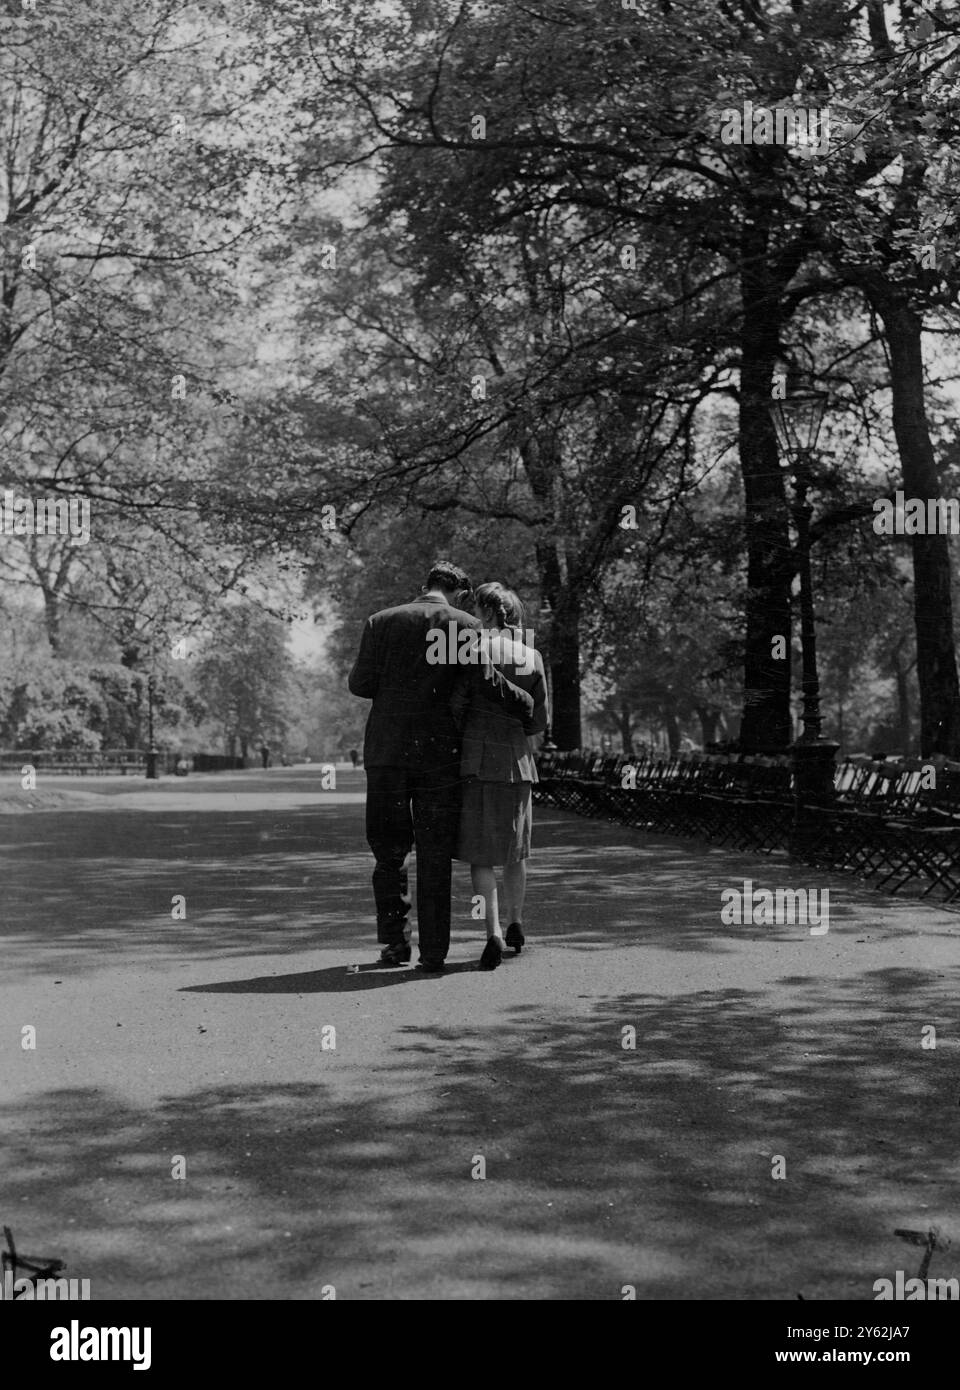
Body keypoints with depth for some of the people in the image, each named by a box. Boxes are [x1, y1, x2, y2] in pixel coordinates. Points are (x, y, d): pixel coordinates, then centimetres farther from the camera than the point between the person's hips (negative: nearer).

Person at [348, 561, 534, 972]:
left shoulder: (381, 621, 5)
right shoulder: (465, 625, -1)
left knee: (389, 849, 14)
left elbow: (360, 684, 0)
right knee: (434, 856, 5)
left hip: (386, 751, 1)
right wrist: (526, 706, 5)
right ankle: (433, 951, 6)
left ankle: (395, 939, 10)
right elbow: (486, 682, -10)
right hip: (439, 753, -1)